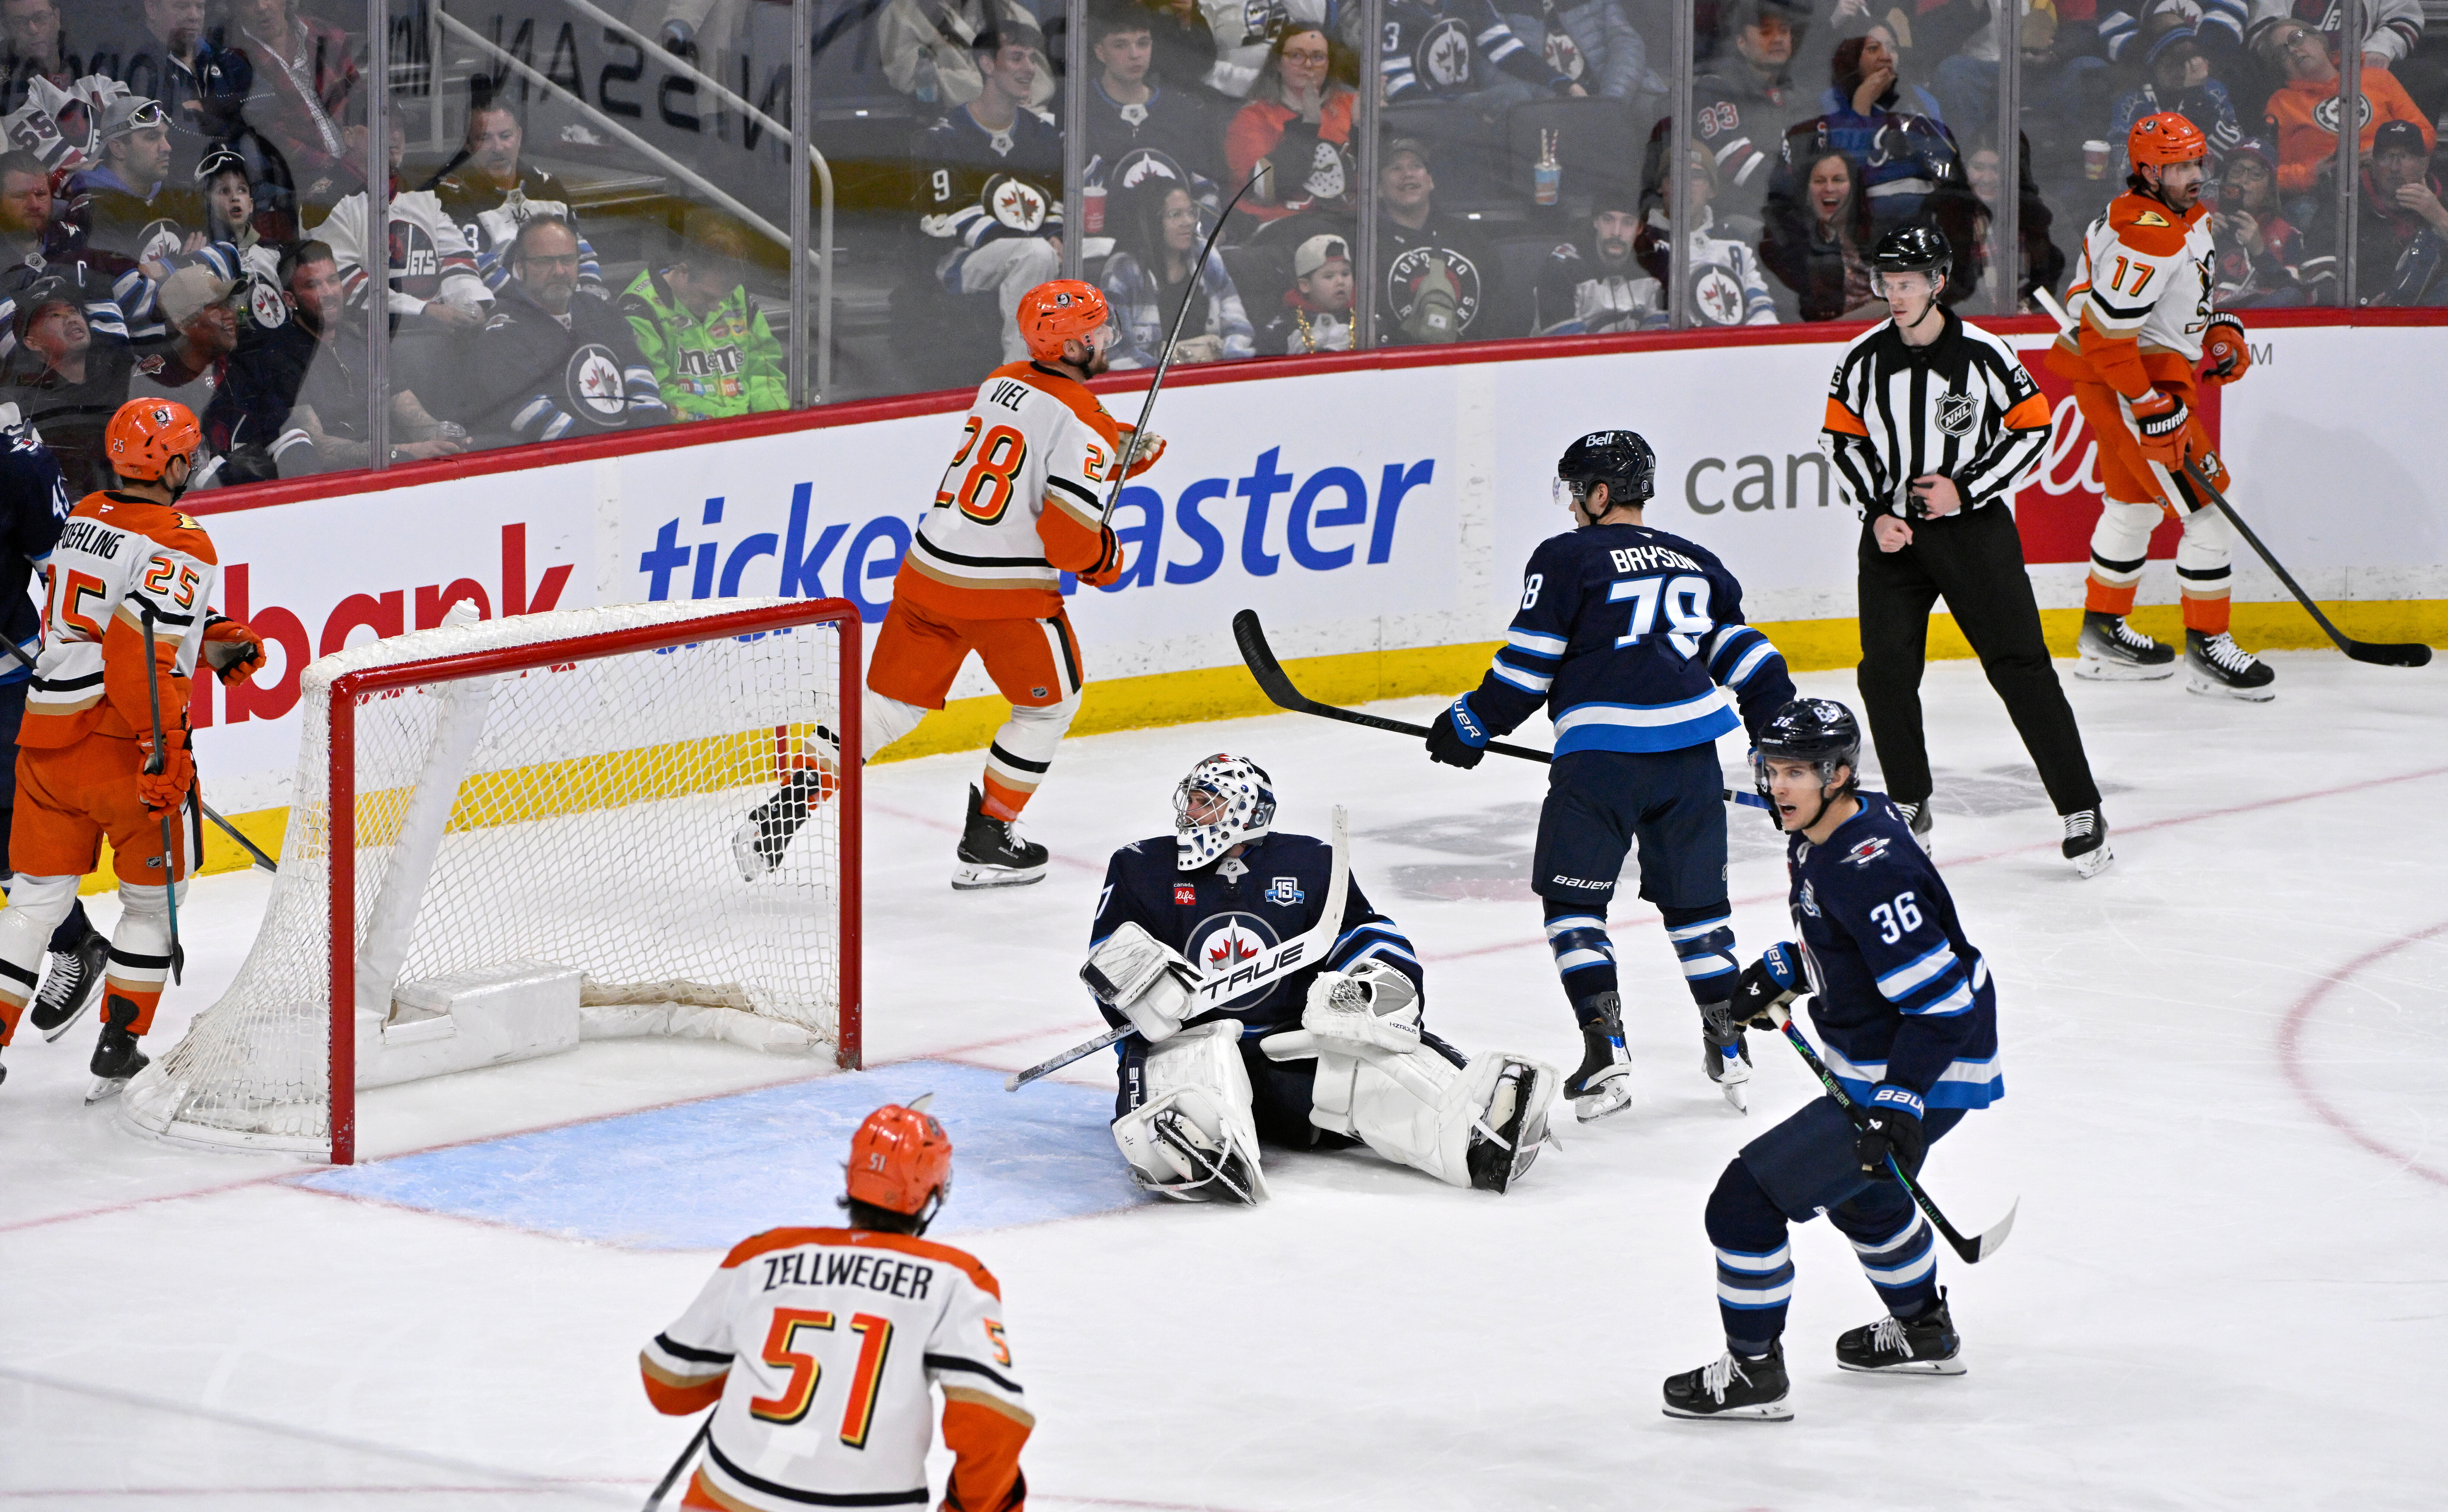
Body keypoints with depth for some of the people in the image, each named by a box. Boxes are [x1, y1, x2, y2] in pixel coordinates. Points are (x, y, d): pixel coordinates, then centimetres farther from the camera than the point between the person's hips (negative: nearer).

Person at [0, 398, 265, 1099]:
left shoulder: (83, 518, 12)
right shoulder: (180, 547, -12)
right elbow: (145, 653, -23)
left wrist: (214, 644, 14)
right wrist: (164, 752, -25)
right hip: (121, 741, -6)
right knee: (155, 895, 11)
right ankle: (117, 1052, 11)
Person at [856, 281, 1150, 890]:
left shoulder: (1002, 382, 12)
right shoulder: (1079, 420, -13)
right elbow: (1068, 535, -19)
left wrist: (1125, 450, 12)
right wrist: (1105, 559, 2)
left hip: (928, 572, 7)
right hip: (1006, 593, -7)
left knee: (892, 701, 14)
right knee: (1051, 702, 15)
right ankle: (986, 843, 16)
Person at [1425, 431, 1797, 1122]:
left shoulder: (1566, 558, 3)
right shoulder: (1697, 564, 20)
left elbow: (1528, 666, 0)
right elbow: (1746, 653, 18)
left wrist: (1468, 728, 11)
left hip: (1603, 748, -5)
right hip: (1692, 746, 5)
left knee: (1573, 899, 2)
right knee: (1693, 897, 17)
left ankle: (1605, 1048, -9)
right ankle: (1729, 1045, 17)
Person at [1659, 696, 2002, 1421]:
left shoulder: (1870, 870, -29)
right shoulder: (1816, 836, 1)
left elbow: (1940, 1001, -29)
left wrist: (1899, 1105, -32)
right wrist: (1781, 974, 11)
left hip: (1929, 1078, -11)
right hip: (1876, 1068, 11)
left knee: (1749, 1199, -9)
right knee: (1861, 1191, 35)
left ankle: (1753, 1373, 5)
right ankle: (1924, 1333, 56)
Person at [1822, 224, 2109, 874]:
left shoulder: (1983, 354, -10)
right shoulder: (1864, 357, -1)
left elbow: (2033, 429, -4)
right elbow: (1847, 438, 8)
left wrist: (1965, 488, -12)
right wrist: (1876, 514, -4)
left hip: (1975, 527, -3)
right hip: (1894, 533, 3)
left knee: (2020, 668, -6)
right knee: (1886, 672, -4)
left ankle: (2082, 813, -2)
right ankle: (1911, 808, 14)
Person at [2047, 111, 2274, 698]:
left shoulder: (2186, 218, 9)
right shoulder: (2147, 235, -24)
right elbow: (2106, 330, -28)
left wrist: (2217, 331, 11)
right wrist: (2152, 407, -26)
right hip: (2125, 383, -11)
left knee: (2136, 503, 24)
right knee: (2209, 508, -9)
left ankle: (2103, 633, 37)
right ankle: (2206, 649, -3)